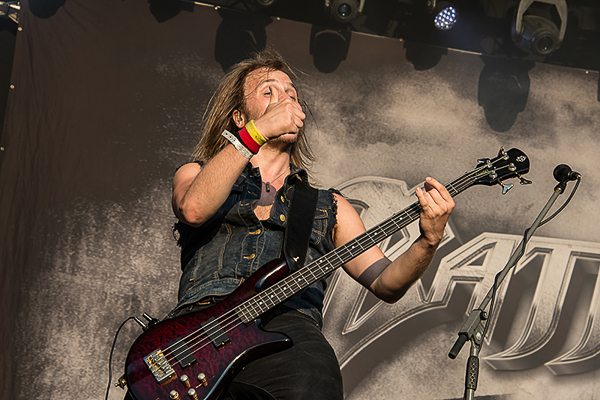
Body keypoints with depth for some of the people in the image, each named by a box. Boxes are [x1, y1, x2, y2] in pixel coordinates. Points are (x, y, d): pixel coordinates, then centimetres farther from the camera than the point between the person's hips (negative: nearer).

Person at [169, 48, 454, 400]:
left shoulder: (327, 205, 30)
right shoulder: (195, 174, 25)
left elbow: (385, 284, 19)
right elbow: (194, 209, -2)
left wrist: (428, 242, -1)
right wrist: (257, 132, -4)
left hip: (288, 323, 1)